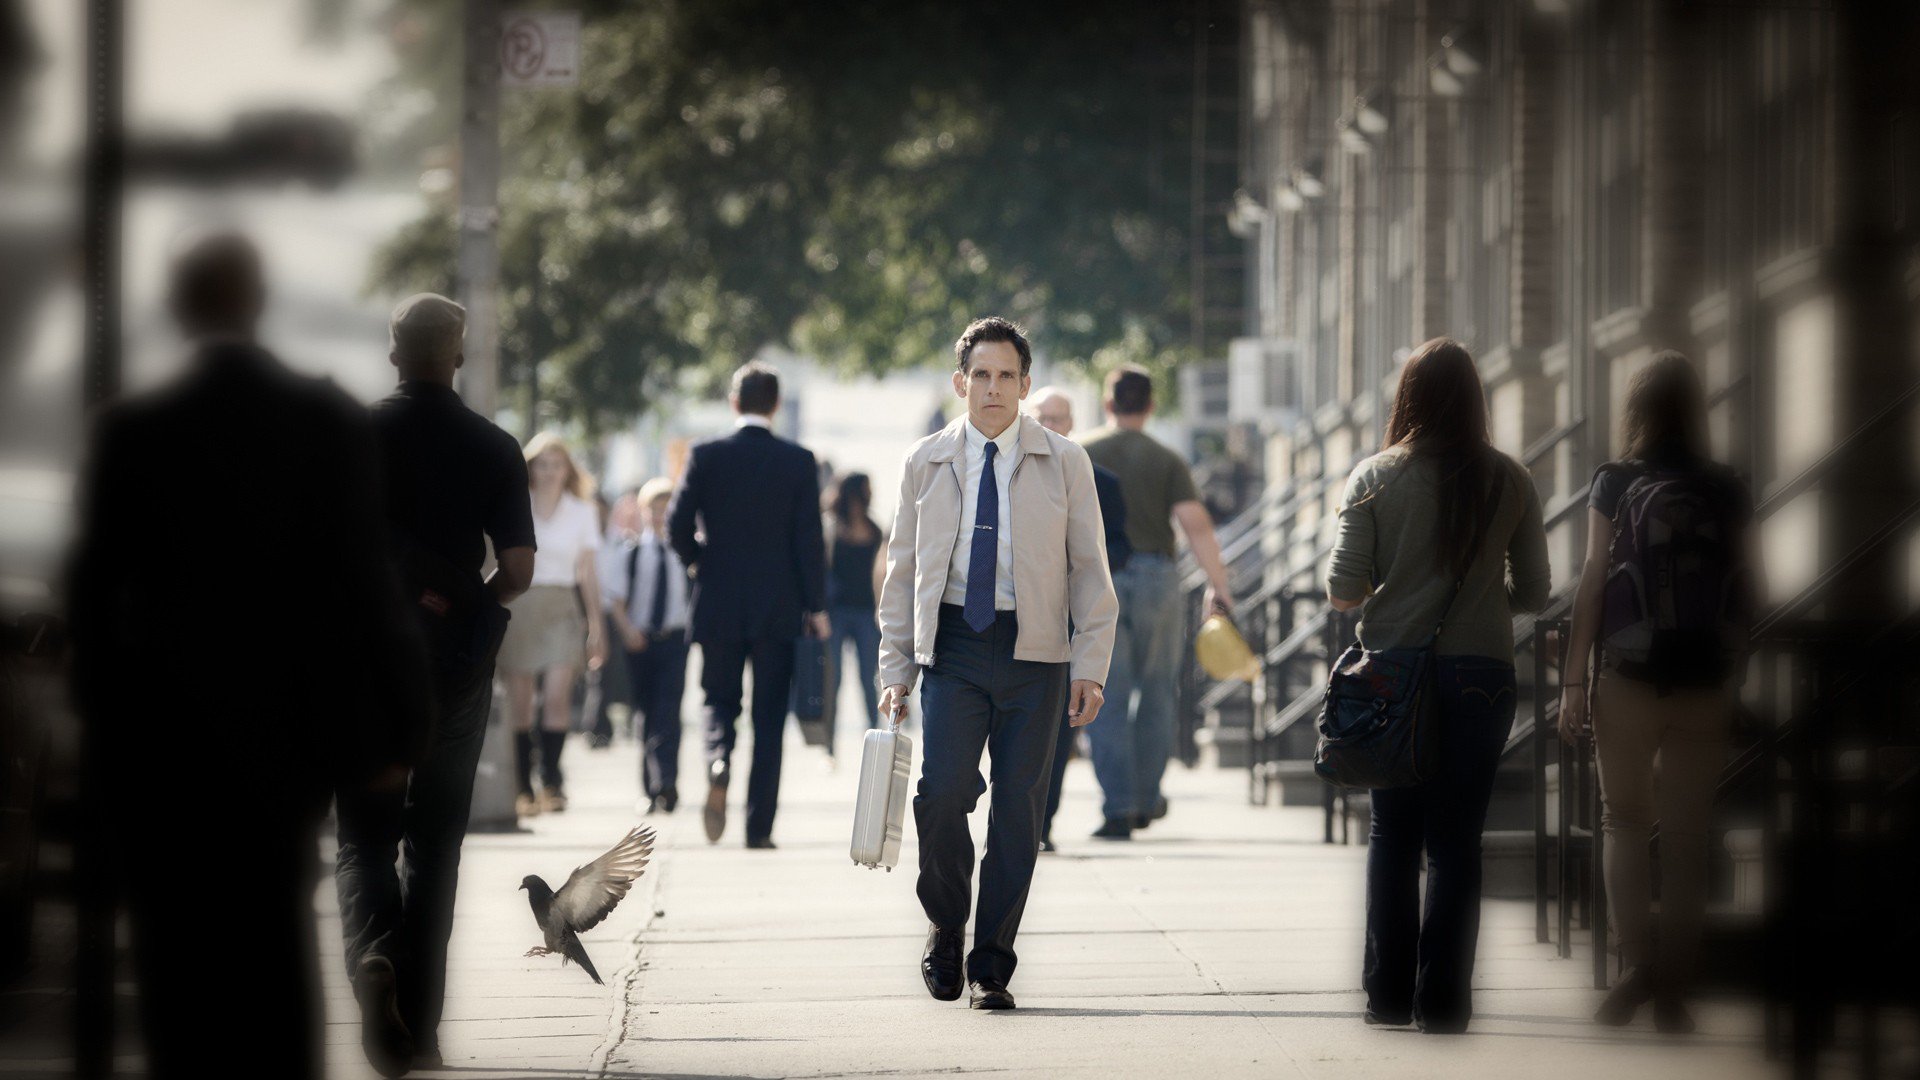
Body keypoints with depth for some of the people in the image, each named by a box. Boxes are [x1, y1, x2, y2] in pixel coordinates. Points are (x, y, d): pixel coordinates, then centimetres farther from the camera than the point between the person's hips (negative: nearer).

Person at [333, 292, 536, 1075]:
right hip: (454, 665, 1)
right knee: (435, 842, 10)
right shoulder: (493, 449, -1)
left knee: (364, 835, 6)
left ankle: (370, 950, -25)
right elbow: (518, 569, -5)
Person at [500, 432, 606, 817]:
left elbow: (588, 572, 12)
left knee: (558, 693, -15)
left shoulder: (582, 513, 10)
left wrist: (595, 623, 8)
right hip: (516, 606, 0)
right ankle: (524, 787, 3)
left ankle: (551, 779, -6)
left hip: (562, 606, 0)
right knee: (519, 701, -3)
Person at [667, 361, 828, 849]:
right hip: (777, 607, 0)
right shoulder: (799, 461, -3)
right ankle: (759, 827, 2)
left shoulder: (707, 457, -3)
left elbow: (677, 523, -6)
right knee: (769, 717, 5)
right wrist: (816, 606, 1)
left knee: (719, 700, 14)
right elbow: (810, 538, -5)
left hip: (718, 606, 0)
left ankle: (718, 760, -19)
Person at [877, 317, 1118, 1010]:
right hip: (953, 648, 0)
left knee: (1018, 806, -3)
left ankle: (992, 965, 6)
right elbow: (902, 570, 12)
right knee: (943, 791, -15)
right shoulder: (927, 462, 9)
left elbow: (1090, 569, 6)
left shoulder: (1064, 464, 6)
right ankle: (945, 927, 10)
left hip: (1034, 652, 0)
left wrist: (1090, 666, -3)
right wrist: (895, 668, 5)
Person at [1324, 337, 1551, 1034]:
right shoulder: (1508, 481, -1)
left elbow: (1343, 591, -4)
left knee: (1392, 833, 11)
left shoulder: (1375, 479, -4)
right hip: (1481, 671, 0)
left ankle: (1388, 994, 13)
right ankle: (1442, 1001, 1)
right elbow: (1532, 591, 5)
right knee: (1455, 840, 3)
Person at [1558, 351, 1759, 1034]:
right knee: (1687, 837, 6)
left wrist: (1573, 682, -2)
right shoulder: (1727, 492, 3)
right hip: (1705, 683, 2)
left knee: (1625, 821, 11)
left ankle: (1636, 962, -8)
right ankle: (1672, 992, 6)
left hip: (1628, 677, -2)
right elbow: (1750, 588, 5)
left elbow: (1593, 583, -5)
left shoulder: (1614, 485, -3)